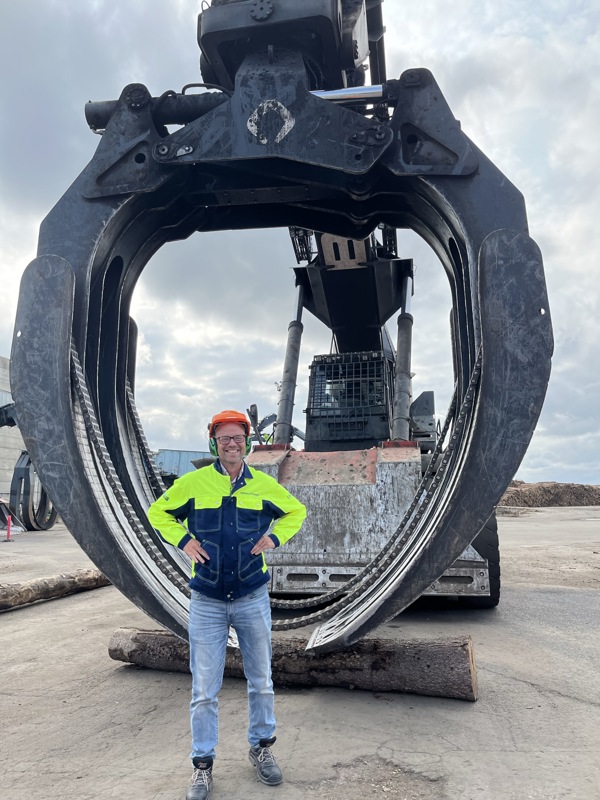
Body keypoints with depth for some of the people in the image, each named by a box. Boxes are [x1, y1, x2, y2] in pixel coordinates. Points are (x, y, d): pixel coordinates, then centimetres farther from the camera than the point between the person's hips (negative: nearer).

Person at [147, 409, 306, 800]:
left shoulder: (264, 485, 0)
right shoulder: (193, 483, -4)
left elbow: (296, 511, 16)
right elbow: (158, 512, 10)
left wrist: (275, 536, -1)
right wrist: (183, 540, -6)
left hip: (253, 598, 1)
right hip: (207, 602, -1)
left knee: (261, 682, 15)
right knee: (204, 691, 6)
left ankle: (262, 747, 36)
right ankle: (203, 765, 25)